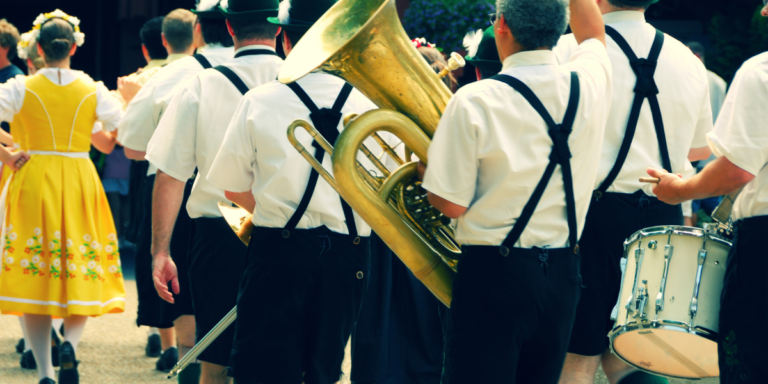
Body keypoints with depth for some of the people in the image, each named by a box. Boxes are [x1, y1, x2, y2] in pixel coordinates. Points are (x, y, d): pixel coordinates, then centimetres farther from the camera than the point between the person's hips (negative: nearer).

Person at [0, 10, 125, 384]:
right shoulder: (93, 90, -1)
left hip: (33, 183, 0)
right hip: (80, 182, 0)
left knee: (34, 274, 6)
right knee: (82, 273, 9)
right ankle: (70, 343, -19)